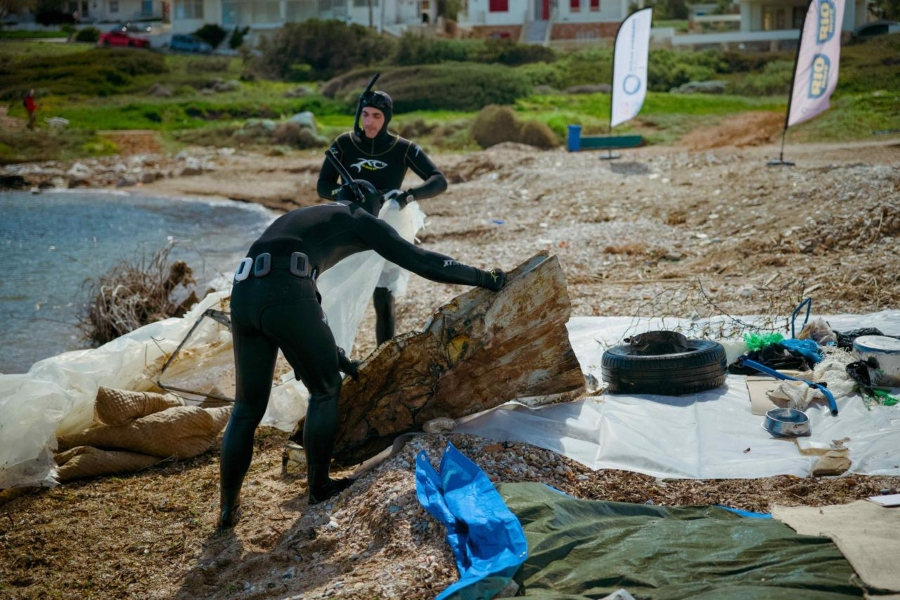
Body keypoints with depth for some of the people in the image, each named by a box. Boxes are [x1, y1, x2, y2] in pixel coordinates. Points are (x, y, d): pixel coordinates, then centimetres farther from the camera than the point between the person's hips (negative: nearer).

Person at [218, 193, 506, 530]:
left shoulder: (296, 220, 38)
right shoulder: (358, 219, 19)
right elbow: (419, 260, 13)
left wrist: (340, 359, 41)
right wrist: (484, 278, 22)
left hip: (243, 295, 7)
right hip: (286, 296, -7)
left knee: (248, 407, 16)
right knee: (325, 391, 15)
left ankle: (228, 508, 21)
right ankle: (319, 488, 26)